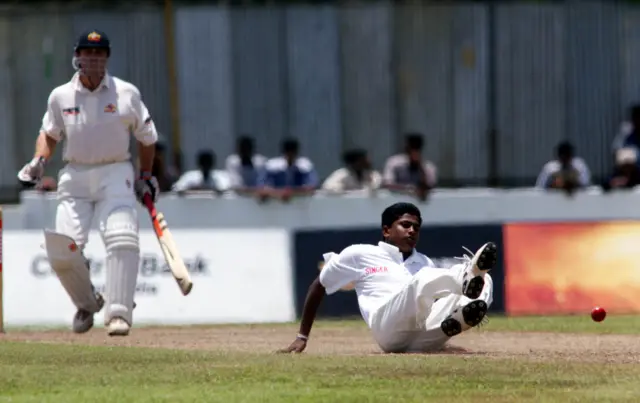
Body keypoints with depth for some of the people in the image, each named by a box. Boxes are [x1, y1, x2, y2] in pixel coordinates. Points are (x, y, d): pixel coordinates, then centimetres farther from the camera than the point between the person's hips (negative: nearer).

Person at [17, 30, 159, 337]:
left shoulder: (126, 93, -1)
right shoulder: (61, 96, 3)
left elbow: (146, 137, 12)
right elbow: (49, 134, 18)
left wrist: (145, 177, 12)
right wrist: (39, 161, 0)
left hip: (115, 173, -2)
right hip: (75, 176, 2)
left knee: (122, 239, -24)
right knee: (62, 249, -10)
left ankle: (118, 313, -24)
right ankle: (87, 304, 18)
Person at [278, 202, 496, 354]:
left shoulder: (425, 263, 34)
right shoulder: (359, 255, 21)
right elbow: (319, 286, 25)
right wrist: (302, 337, 22)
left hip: (426, 338, 4)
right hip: (387, 326, -4)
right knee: (423, 281, -33)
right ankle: (467, 278, -65)